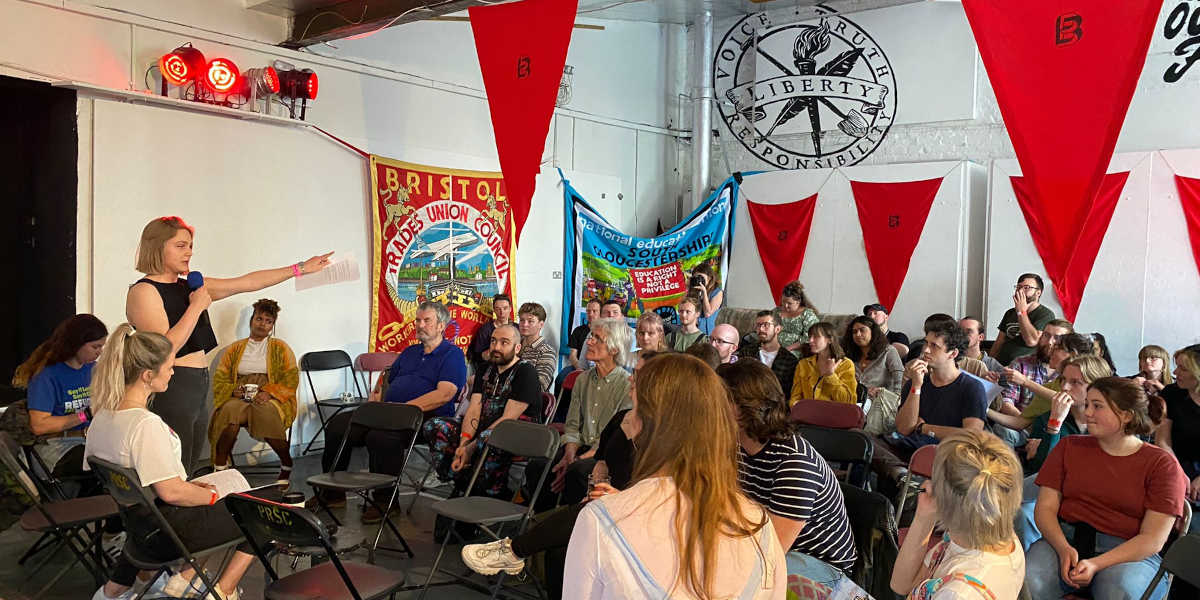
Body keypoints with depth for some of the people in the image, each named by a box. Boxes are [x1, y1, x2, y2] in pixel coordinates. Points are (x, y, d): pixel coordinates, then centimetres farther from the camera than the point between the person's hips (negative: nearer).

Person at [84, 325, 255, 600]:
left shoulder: (102, 417, 1)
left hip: (134, 522, 8)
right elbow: (171, 492, -26)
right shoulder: (147, 424, -26)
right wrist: (213, 495, -8)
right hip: (168, 531, -8)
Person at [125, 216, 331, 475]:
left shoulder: (190, 287, 15)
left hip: (199, 387, 8)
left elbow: (247, 283, 13)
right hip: (171, 391, -8)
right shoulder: (143, 291, -7)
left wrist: (300, 269, 10)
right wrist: (196, 306, -13)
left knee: (189, 473, 12)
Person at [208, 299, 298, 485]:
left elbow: (291, 379, 4)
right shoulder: (235, 348, 22)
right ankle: (220, 467, -26)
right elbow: (219, 379, 15)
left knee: (267, 412, -37)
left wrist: (269, 392, -13)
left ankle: (286, 464, -19)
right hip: (239, 397, 2)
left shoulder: (280, 348, 15)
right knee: (230, 410, -34)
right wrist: (234, 390, -7)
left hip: (271, 398, -2)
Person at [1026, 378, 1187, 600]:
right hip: (1064, 540, 2)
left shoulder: (1162, 464, 3)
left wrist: (1096, 564, -18)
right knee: (1027, 581, -30)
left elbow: (1153, 539, -5)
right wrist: (1064, 549, -14)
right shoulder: (1069, 447, 13)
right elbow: (1045, 508, 6)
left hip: (1132, 554, -1)